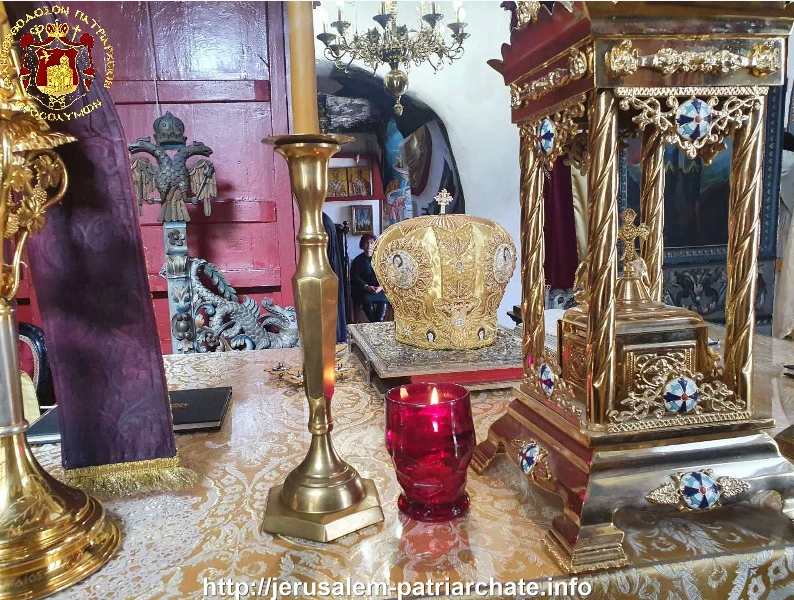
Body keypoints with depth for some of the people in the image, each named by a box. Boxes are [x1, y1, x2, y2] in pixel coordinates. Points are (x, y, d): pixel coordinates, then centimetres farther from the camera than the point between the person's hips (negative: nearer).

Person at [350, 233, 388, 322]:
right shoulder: (357, 260, 9)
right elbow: (355, 278, -1)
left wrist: (381, 287, -14)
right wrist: (367, 287, -17)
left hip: (379, 289, 1)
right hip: (363, 289, -1)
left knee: (384, 298, -30)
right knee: (366, 299, -32)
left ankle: (379, 321, -30)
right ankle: (375, 323, -25)